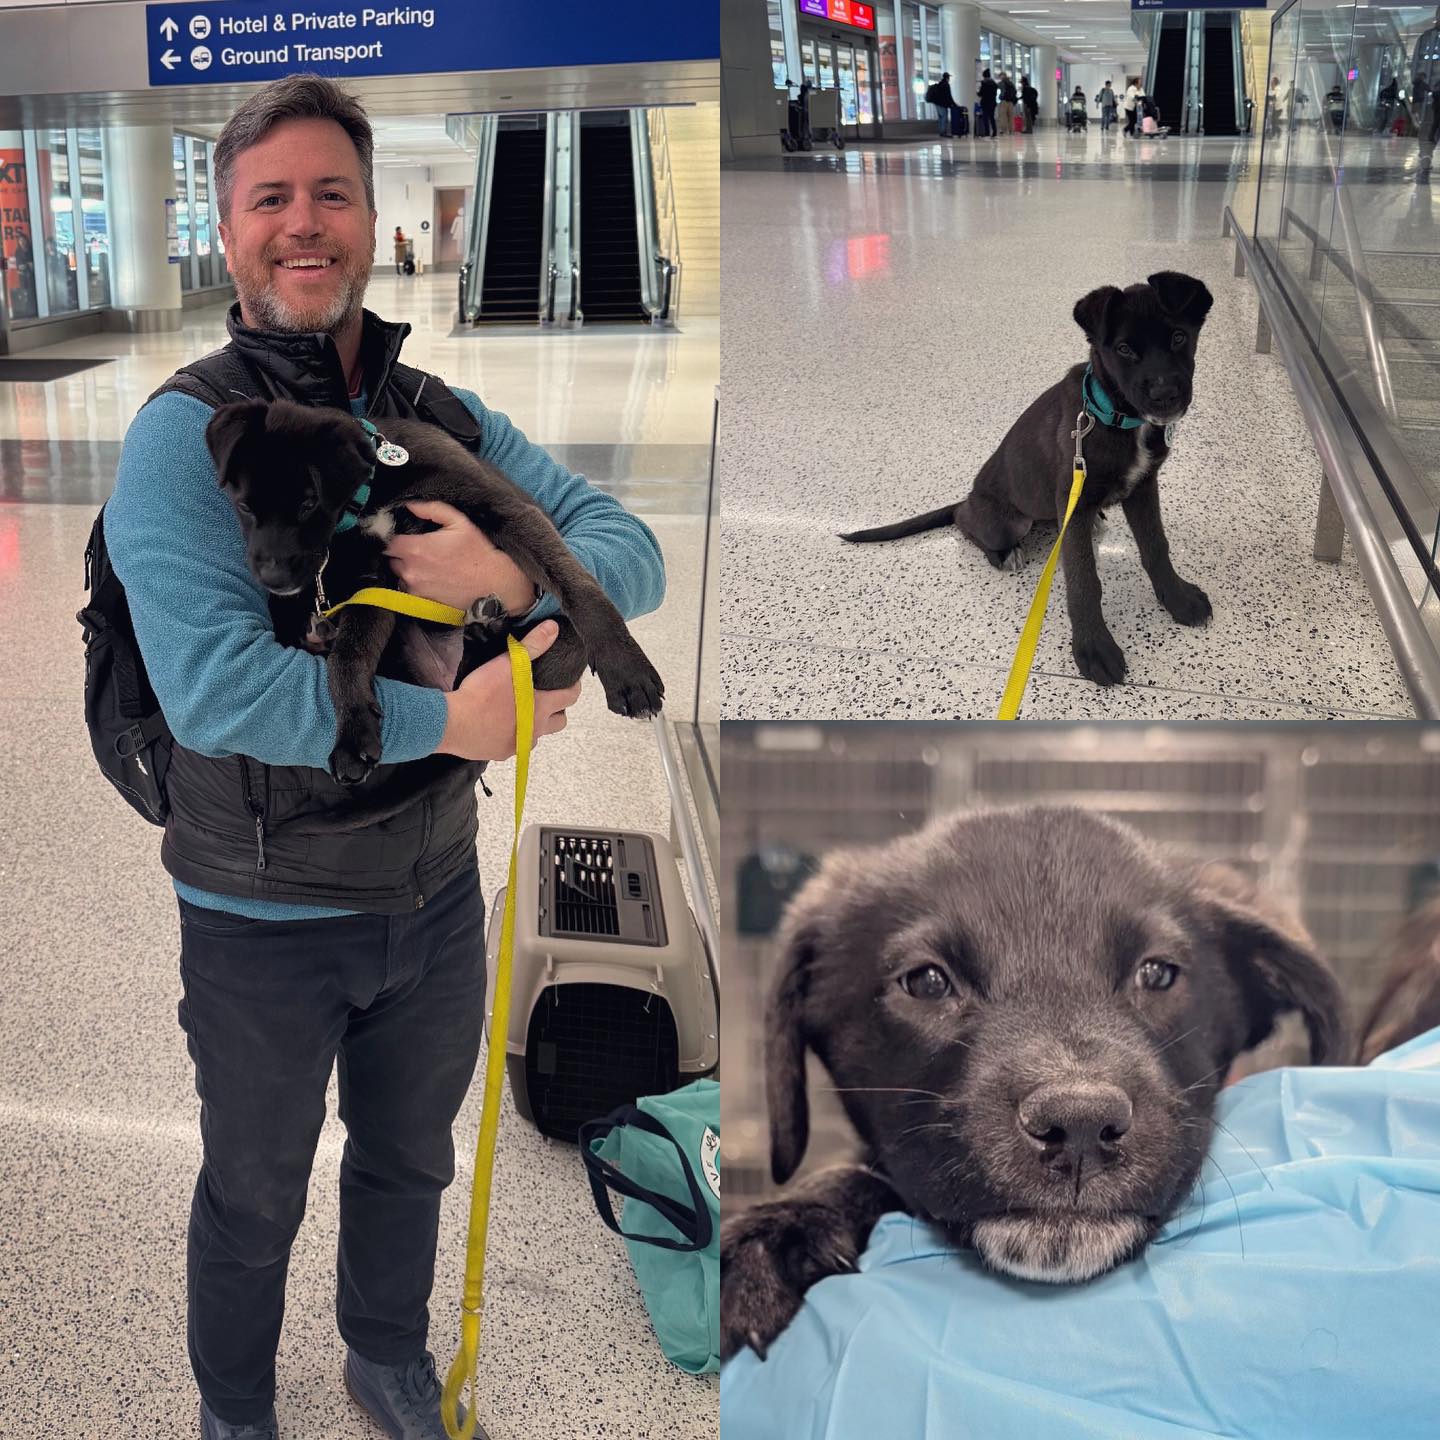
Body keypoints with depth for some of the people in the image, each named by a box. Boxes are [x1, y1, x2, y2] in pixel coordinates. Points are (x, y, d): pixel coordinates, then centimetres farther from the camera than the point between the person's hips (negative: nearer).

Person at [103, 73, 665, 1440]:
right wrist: (447, 721, -28)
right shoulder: (186, 430, -18)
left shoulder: (448, 419, -1)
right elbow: (212, 685, -30)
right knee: (253, 1204, 19)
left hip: (436, 890, 5)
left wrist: (516, 573, -25)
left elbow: (630, 549, -4)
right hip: (264, 917, -4)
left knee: (408, 1162, 27)